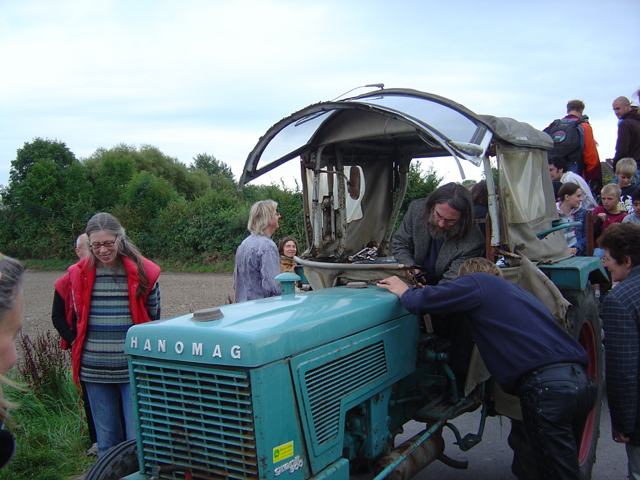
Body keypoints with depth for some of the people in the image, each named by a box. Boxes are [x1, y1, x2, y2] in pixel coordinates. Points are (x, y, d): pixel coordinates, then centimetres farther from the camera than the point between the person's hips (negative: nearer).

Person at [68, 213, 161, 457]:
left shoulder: (143, 272, -4)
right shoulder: (80, 274, 4)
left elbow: (153, 317, 6)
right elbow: (79, 318, 16)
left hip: (134, 367, -3)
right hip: (95, 369, 3)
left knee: (138, 437, -2)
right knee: (106, 438, 12)